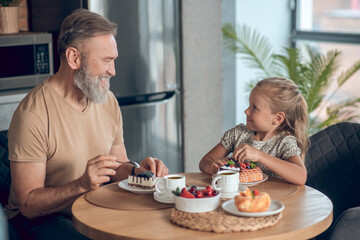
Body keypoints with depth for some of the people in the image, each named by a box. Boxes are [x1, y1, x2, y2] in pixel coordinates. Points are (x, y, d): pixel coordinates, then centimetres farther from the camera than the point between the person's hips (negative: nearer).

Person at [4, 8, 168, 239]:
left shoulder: (108, 101, 5)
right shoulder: (33, 114, -19)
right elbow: (28, 203, -19)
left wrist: (136, 170, -8)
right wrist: (83, 184, -34)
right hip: (43, 218, -6)